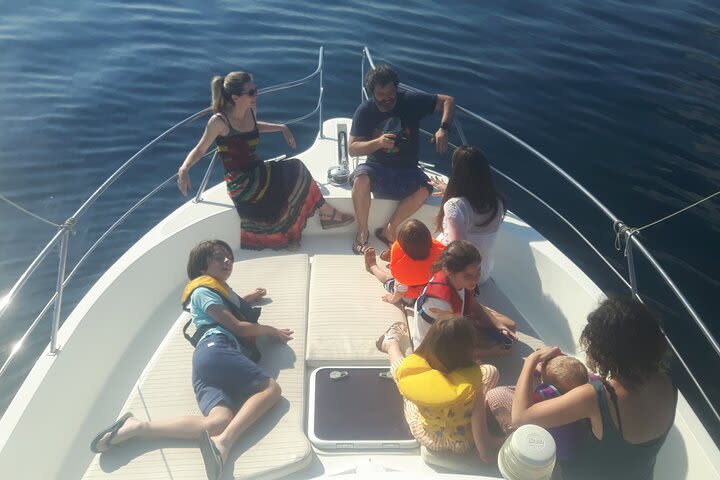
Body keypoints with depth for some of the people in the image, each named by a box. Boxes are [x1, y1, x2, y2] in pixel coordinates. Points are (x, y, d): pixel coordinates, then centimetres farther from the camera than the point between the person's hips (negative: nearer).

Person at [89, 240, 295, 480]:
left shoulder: (222, 289, 38)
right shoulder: (203, 290, 10)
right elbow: (237, 326, 2)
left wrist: (246, 299, 56)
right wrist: (271, 330, 14)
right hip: (215, 349, -8)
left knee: (218, 422, -22)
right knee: (270, 388, -22)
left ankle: (136, 427, -24)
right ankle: (223, 443, -42)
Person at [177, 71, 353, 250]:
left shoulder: (250, 111, 3)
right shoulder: (219, 121, -17)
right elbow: (200, 150, -7)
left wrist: (282, 128, 20)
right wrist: (184, 169, -25)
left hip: (257, 172, 7)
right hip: (240, 183, -7)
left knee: (296, 172, -11)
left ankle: (328, 215, -3)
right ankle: (327, 213, 1)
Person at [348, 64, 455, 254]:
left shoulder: (411, 101, -6)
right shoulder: (365, 111, -5)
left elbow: (447, 101, -1)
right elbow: (352, 149, -8)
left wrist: (443, 129, -18)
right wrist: (378, 142, -26)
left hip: (406, 171, 1)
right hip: (376, 167, 0)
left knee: (423, 189, -31)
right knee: (360, 180, -35)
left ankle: (388, 230, -12)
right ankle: (363, 232, -13)